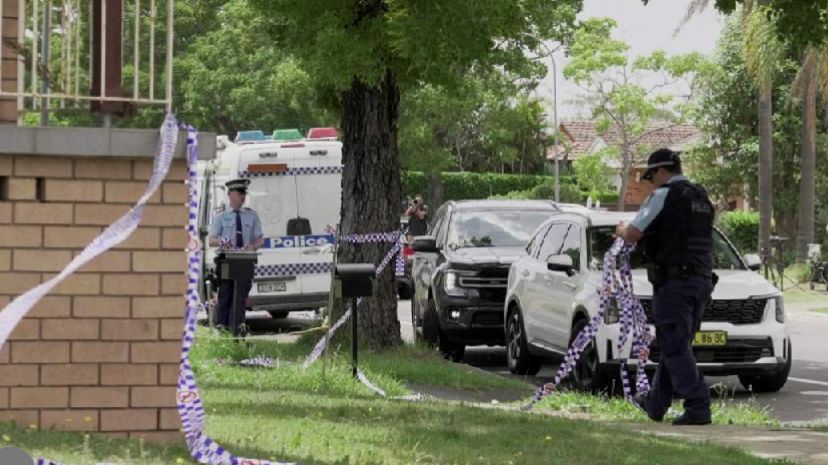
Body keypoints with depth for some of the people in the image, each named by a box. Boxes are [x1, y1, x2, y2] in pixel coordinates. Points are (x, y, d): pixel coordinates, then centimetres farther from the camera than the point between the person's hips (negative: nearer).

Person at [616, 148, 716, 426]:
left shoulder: (664, 196, -9)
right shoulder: (701, 198, 16)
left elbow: (632, 235, -10)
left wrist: (623, 230, 13)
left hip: (673, 282, -8)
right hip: (702, 281, 8)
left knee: (675, 348, -6)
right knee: (674, 345, 16)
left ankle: (698, 407, -14)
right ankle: (656, 404, 27)